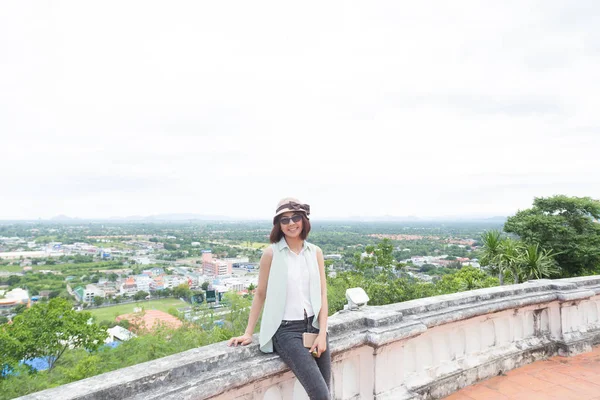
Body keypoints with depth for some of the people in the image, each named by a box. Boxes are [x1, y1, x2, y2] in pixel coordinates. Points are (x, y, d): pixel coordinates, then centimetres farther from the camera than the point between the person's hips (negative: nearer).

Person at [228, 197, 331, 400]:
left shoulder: (315, 252, 4)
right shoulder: (271, 253, -7)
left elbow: (322, 294, 4)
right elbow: (260, 294, 1)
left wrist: (322, 333, -4)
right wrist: (248, 333, 2)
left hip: (313, 325, 4)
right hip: (286, 330, -4)